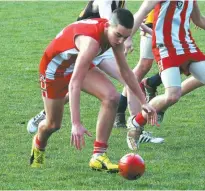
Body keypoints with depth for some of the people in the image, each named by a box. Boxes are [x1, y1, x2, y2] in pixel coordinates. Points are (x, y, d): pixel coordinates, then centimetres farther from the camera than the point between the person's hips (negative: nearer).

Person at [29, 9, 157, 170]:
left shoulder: (115, 35, -18)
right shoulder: (91, 41, -43)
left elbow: (126, 71, -1)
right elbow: (74, 84, -47)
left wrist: (143, 102, -1)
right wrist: (76, 124, -52)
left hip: (80, 63, 6)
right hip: (54, 66, -6)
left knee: (112, 97, -19)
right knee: (53, 124, 8)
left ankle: (98, 156, -13)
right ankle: (38, 145, 47)